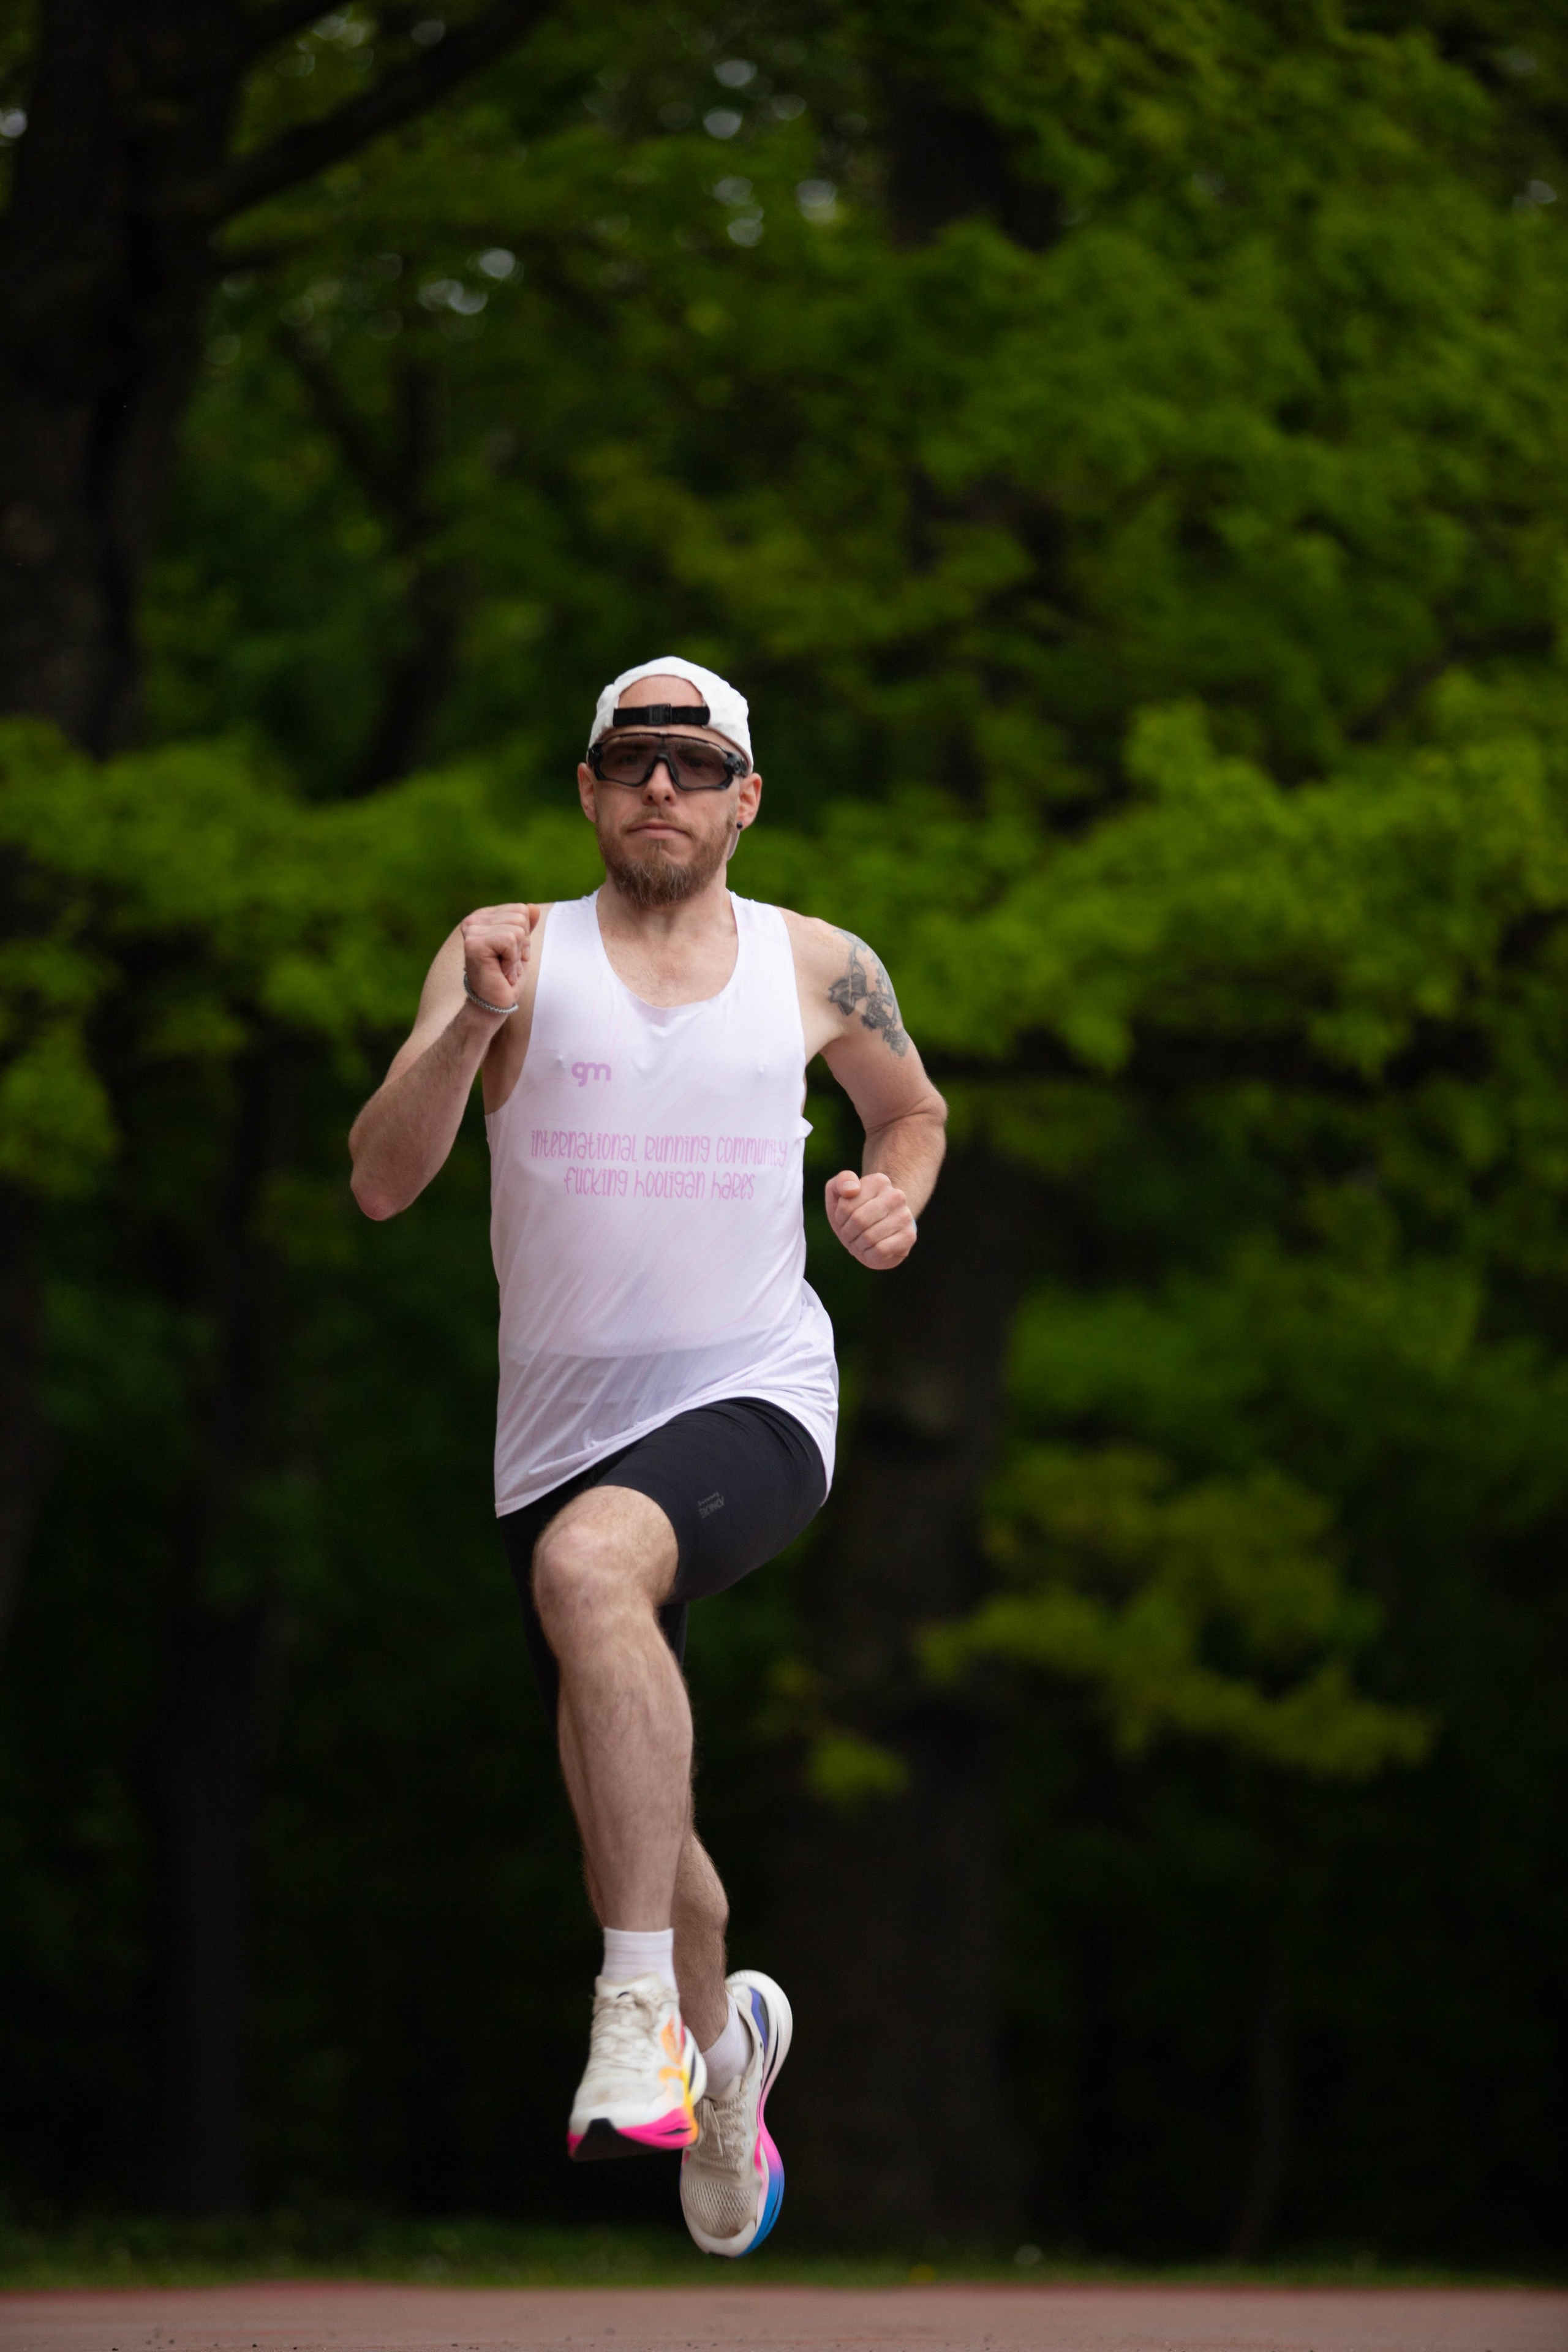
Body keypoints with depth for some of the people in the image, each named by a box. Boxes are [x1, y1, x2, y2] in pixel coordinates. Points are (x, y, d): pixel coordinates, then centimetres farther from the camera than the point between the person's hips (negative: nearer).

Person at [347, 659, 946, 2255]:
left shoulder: (820, 970, 6)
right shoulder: (512, 953, 2)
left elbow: (911, 1108, 27)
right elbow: (381, 1184, -6)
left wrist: (894, 1200, 5)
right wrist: (470, 1028, -22)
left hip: (755, 1403, -3)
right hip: (562, 1428, 3)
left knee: (590, 1560, -36)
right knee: (630, 1830, 11)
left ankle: (643, 2008, -35)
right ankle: (724, 2036, 46)